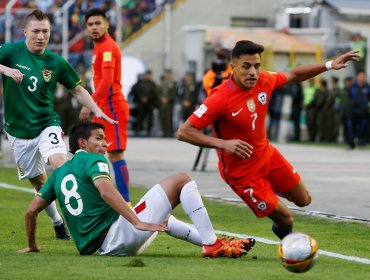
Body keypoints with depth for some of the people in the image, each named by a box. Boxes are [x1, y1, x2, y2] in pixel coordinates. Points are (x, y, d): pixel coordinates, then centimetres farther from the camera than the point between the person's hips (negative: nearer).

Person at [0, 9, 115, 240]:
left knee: (61, 163, -29)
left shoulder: (56, 62, -2)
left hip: (47, 125, -1)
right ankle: (58, 223, 31)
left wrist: (97, 111, -2)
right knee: (39, 182, 10)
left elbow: (77, 90, 11)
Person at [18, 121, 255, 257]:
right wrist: (137, 223, -28)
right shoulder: (92, 160, -2)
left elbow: (32, 210, 19)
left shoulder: (59, 173, 20)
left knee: (163, 218, 37)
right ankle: (212, 244, -12)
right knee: (182, 180, -4)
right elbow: (105, 191, -22)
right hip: (117, 233, -8)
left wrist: (32, 246, 33)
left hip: (104, 248, 8)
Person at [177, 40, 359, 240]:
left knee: (303, 200, 14)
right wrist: (223, 144, -39)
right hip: (241, 170, -7)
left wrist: (329, 65, 8)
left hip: (267, 155, 7)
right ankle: (285, 234, 34)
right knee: (284, 217, -2)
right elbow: (184, 132, -30)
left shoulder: (264, 81, -10)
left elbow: (294, 75, 12)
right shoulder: (220, 99, -29)